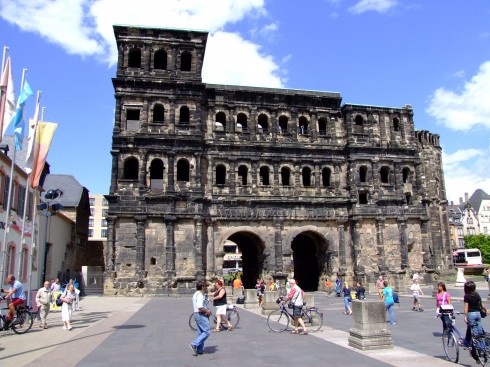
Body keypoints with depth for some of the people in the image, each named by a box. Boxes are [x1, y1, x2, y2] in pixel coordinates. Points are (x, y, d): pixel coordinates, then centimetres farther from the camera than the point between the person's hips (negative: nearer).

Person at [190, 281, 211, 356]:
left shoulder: (195, 294, 15)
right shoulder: (200, 295, -18)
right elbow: (200, 307, -26)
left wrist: (206, 311, 12)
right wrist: (207, 311, -11)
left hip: (196, 314, 11)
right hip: (201, 315, -10)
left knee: (200, 333, 13)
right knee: (206, 332, -8)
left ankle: (200, 350, 15)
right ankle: (194, 344, -12)